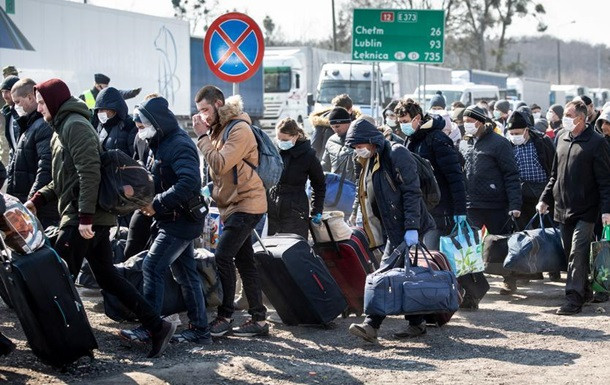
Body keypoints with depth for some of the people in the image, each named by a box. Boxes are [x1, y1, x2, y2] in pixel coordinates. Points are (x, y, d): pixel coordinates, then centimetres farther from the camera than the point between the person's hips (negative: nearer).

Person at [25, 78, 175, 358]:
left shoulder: (75, 125, -11)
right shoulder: (62, 128, 20)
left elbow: (89, 172, -21)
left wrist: (85, 216, -24)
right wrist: (37, 200, 13)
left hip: (82, 219, -10)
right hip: (91, 217, 10)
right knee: (108, 277, 9)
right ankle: (157, 326, 7)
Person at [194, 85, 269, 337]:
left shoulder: (239, 129, -15)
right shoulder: (219, 128, 15)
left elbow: (220, 165, -24)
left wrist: (203, 136, -18)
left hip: (246, 204, -10)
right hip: (233, 204, 10)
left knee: (223, 256, -15)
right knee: (244, 261, 9)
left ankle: (225, 317, -9)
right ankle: (259, 319, 12)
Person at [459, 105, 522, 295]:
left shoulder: (498, 143, -7)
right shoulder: (463, 144, 10)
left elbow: (511, 175, -9)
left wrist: (514, 204, -16)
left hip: (496, 206, -4)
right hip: (470, 206, 4)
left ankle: (510, 280, 23)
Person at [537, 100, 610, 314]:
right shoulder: (562, 139, 12)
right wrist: (545, 199, 15)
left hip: (585, 210, -7)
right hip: (563, 209, 7)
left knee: (577, 253, -12)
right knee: (570, 253, 10)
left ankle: (574, 297, -12)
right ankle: (584, 292, 23)